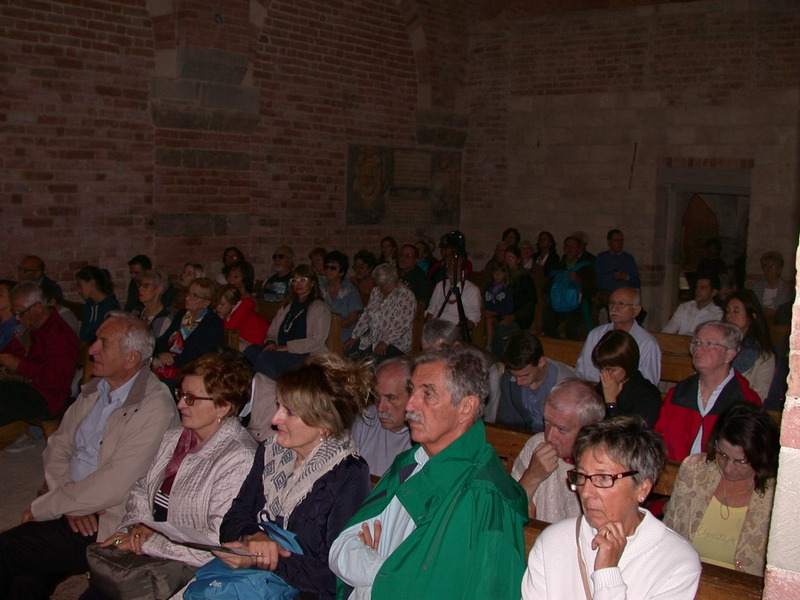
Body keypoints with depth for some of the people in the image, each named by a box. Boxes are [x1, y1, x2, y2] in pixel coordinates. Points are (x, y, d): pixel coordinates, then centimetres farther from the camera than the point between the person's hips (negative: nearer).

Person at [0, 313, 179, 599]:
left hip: (110, 523, -6)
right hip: (75, 510, 6)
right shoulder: (94, 390, 9)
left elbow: (113, 486, -21)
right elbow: (58, 447, 10)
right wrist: (69, 504, -8)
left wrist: (41, 507, -12)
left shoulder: (155, 407, -18)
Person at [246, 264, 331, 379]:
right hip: (281, 350, 7)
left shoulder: (320, 308, 2)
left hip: (306, 356, -7)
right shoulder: (287, 305, 25)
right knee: (251, 351, -21)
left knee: (265, 357, -31)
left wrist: (287, 347, -13)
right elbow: (273, 330, 23)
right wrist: (271, 342, -1)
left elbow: (317, 341, -9)